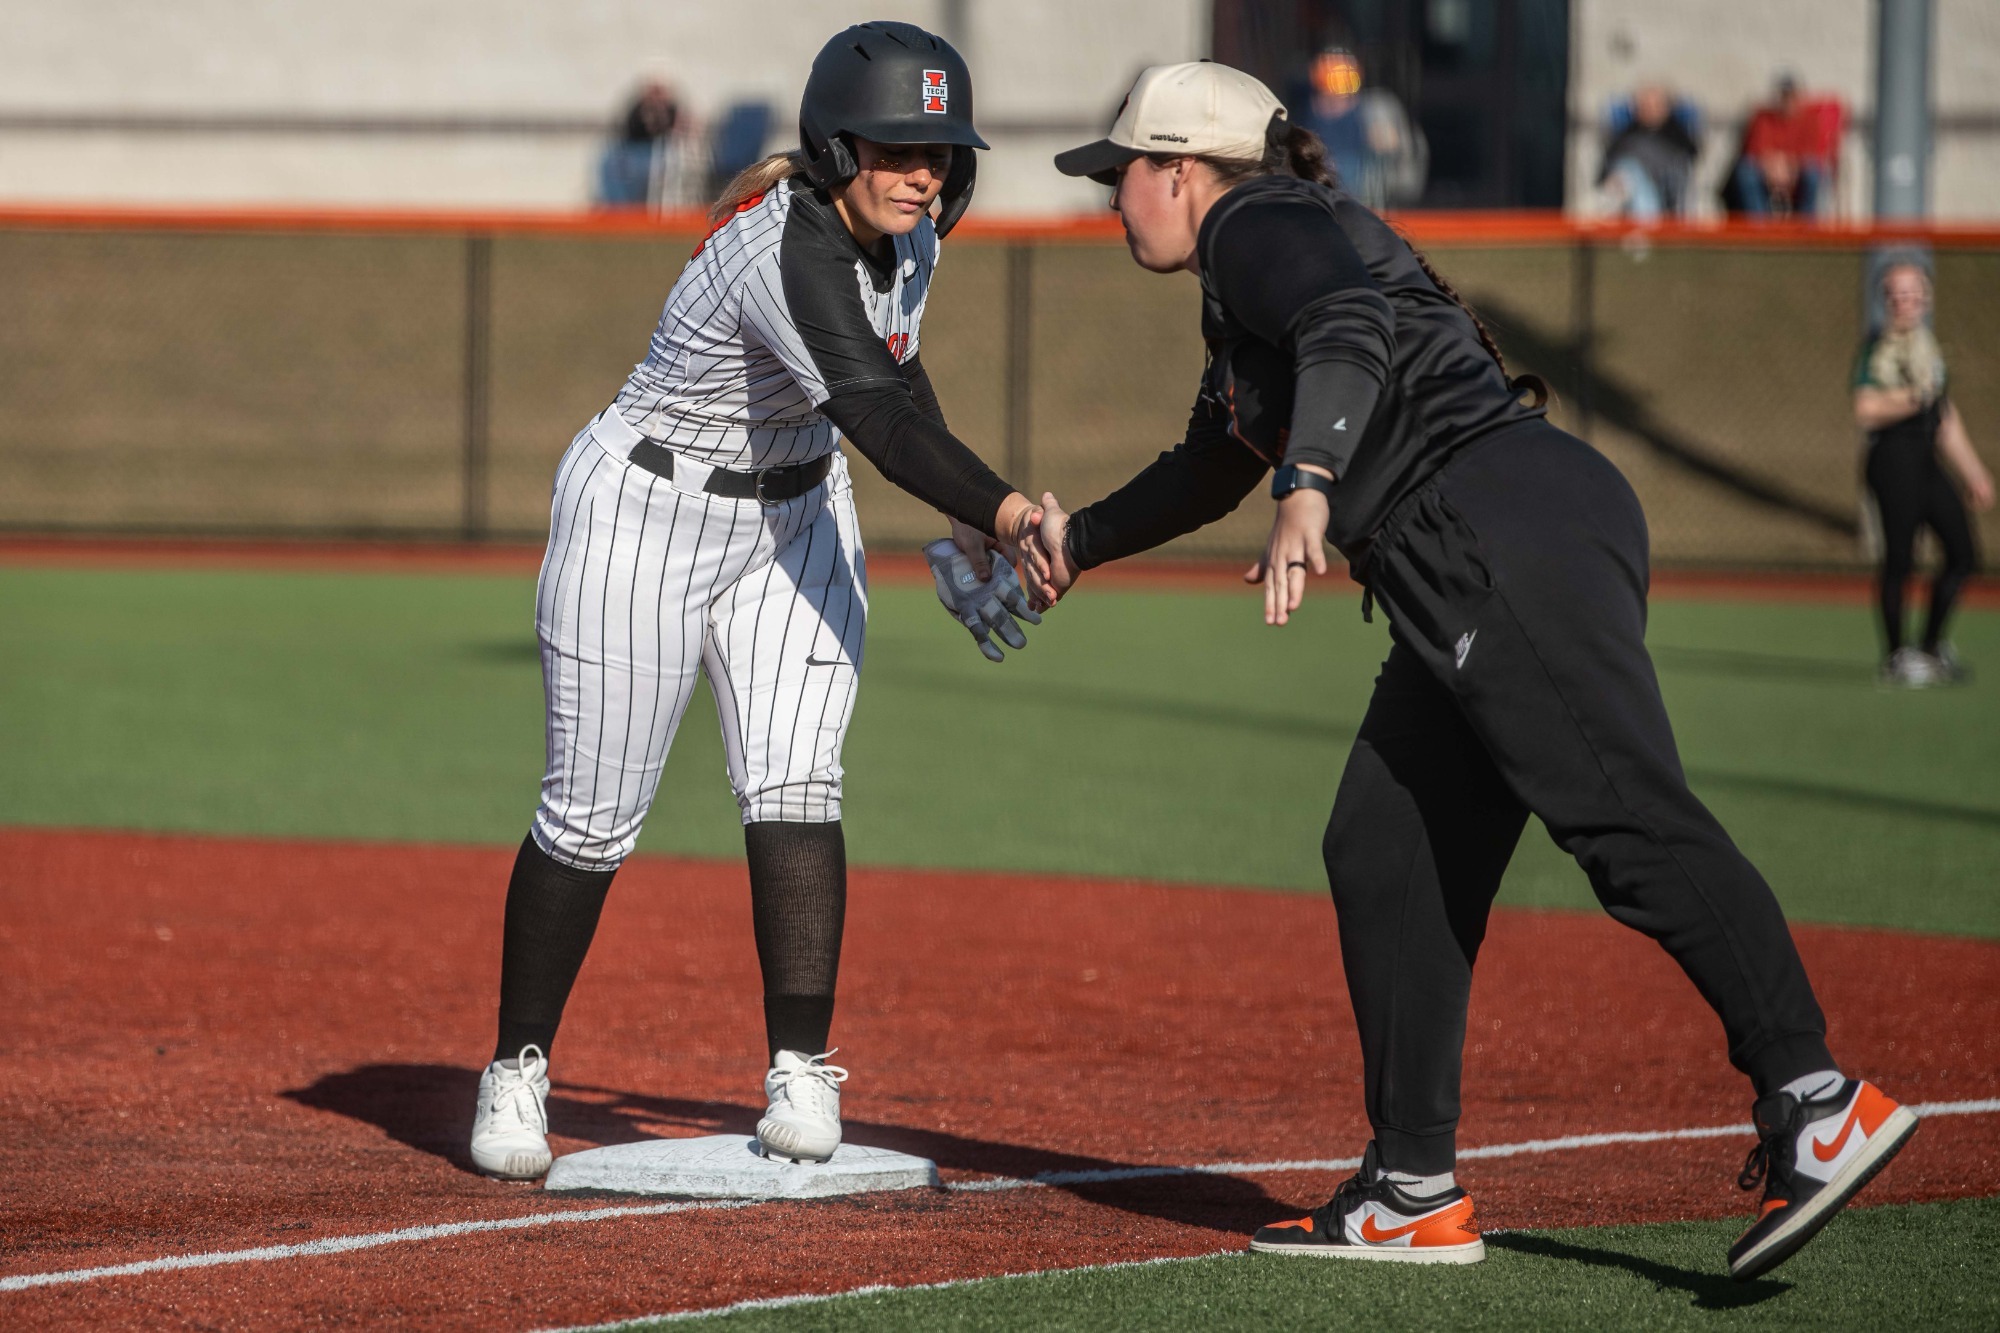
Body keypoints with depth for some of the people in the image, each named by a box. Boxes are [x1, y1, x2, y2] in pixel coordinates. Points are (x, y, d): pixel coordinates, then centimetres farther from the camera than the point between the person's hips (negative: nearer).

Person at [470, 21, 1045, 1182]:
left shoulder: (908, 238, -6)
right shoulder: (789, 253, -33)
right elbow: (877, 415, -46)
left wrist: (967, 538, 12)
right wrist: (1000, 509, -60)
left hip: (795, 519, 6)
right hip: (645, 518, -6)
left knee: (793, 784, -10)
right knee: (595, 815, 1)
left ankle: (802, 1079, -11)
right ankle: (519, 1073, 17)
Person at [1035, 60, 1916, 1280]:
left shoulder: (1255, 225, 2)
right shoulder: (1243, 298, 32)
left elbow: (1353, 326, -21)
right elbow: (1215, 468, 50)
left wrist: (1308, 490, -35)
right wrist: (1080, 540, 60)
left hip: (1512, 527, -10)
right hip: (1472, 582, 10)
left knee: (1628, 819, -22)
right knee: (1383, 851, 11)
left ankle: (1813, 1102, -35)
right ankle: (1415, 1195, 13)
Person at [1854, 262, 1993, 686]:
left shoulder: (1928, 347, 20)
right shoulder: (1878, 348, -4)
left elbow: (1946, 420, 26)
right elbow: (1866, 410, -16)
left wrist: (1973, 473, 27)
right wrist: (1912, 400, -30)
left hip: (1926, 460, 8)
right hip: (1893, 457, -8)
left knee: (1963, 553, 5)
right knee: (1899, 558, -7)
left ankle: (1930, 648, 15)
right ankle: (1896, 656, 3)